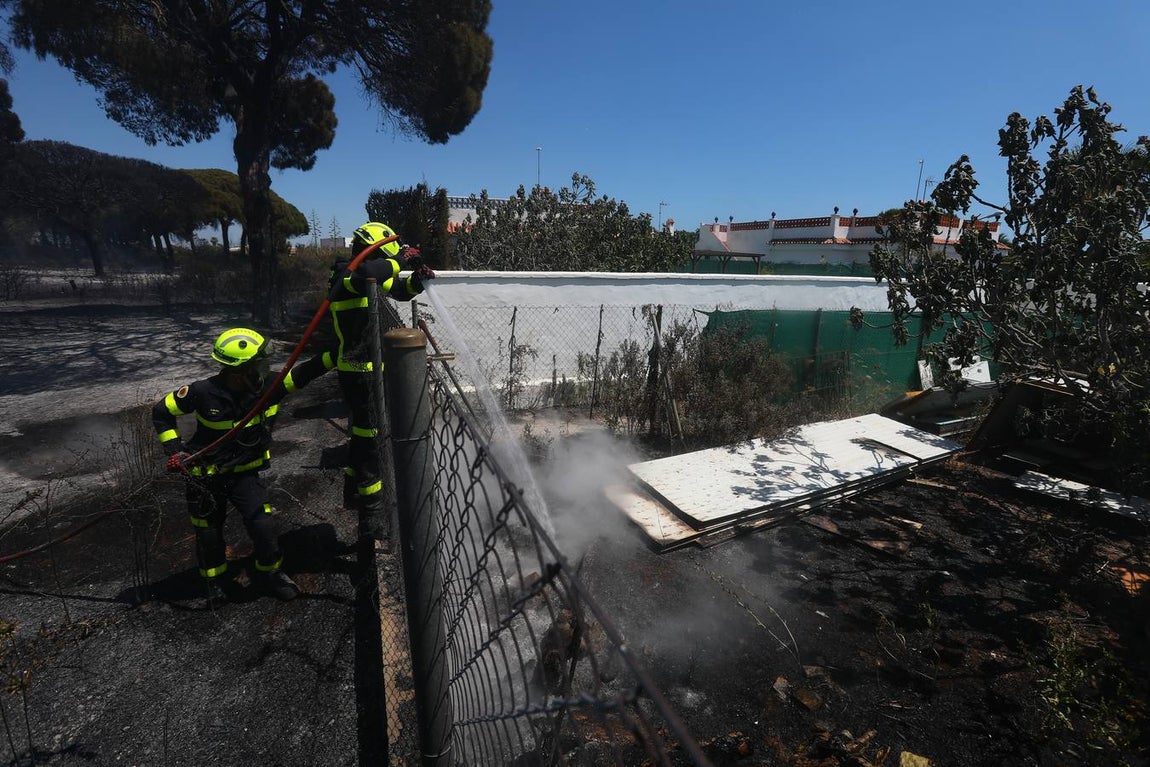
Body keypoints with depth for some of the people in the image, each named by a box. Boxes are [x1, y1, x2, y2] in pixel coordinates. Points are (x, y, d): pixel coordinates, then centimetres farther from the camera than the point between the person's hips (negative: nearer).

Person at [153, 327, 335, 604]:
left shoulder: (267, 388, -17)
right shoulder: (204, 393, -22)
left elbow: (304, 372, -26)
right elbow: (161, 412, -6)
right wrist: (175, 450, -12)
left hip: (245, 474, 1)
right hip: (206, 475, -1)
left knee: (263, 525, -6)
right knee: (209, 532, 15)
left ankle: (270, 573, 22)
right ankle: (216, 578, 44)